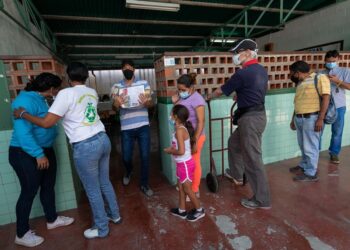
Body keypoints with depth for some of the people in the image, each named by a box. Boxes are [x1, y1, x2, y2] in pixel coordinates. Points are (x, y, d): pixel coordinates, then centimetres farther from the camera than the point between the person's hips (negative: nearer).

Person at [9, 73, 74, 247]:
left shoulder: (40, 99, 8)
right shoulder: (26, 100, -22)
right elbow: (23, 132, -28)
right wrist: (38, 154, -27)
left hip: (45, 150, 9)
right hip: (25, 154, -9)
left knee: (48, 186, 17)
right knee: (29, 191, 3)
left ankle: (52, 220, 35)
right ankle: (22, 234, 24)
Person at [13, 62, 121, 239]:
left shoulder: (66, 93, -11)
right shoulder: (92, 92, 10)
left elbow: (47, 123, -12)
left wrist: (23, 114, 5)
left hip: (85, 147, -7)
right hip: (103, 139, 7)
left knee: (93, 190, 10)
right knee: (105, 182, 23)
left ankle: (101, 228, 29)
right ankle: (115, 215, 41)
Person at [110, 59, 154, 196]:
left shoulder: (144, 83, 5)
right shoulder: (116, 86, 6)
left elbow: (151, 103, 0)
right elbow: (114, 107, -1)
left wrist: (146, 102, -24)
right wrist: (117, 104, -25)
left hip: (143, 126, 0)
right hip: (126, 128, 1)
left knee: (145, 156, 4)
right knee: (126, 157, 8)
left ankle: (144, 184, 23)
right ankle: (129, 171, 45)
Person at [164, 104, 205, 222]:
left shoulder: (179, 130, -24)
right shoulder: (183, 128, 3)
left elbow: (181, 151, -29)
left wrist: (169, 151, -13)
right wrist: (172, 148, 3)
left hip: (185, 164, -9)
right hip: (182, 164, 9)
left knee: (187, 190, 9)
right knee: (180, 187, 20)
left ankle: (199, 210, 27)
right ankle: (181, 210, 35)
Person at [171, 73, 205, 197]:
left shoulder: (196, 99, -18)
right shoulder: (183, 97, 7)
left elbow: (201, 121, -21)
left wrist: (195, 141, -24)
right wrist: (175, 102, -2)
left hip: (194, 137, -8)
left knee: (194, 163, 5)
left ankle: (195, 191, 22)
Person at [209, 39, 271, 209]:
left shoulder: (242, 73, -16)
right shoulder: (262, 70, 11)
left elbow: (221, 91, -5)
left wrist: (209, 97, 15)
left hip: (250, 118, -10)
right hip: (258, 114, 10)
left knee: (253, 159, -1)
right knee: (234, 142, 26)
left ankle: (262, 200, 13)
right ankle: (237, 174, 42)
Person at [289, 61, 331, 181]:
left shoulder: (320, 78, -5)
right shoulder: (300, 83, 18)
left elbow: (326, 98, -12)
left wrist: (320, 119, -18)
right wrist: (293, 119, 20)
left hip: (312, 118, -7)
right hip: (299, 118, 7)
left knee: (310, 147, -1)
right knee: (303, 146, 16)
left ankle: (311, 173, 9)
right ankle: (303, 166, 31)